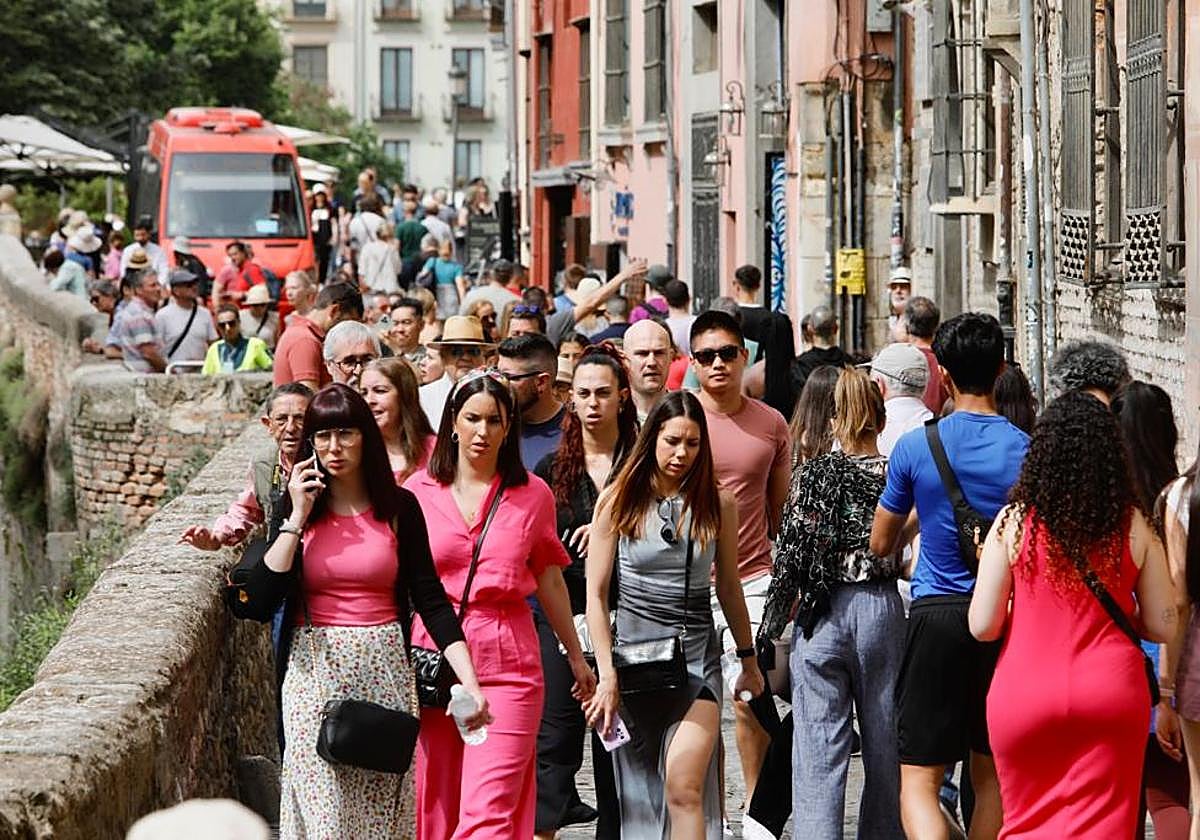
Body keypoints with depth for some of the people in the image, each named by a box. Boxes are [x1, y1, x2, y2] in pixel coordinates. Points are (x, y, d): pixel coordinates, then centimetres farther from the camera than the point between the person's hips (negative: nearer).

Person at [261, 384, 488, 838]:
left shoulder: (399, 507, 2)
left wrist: (470, 681, -8)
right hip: (314, 672, -1)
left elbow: (430, 599, 1)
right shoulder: (296, 505, 3)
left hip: (385, 670, 1)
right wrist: (298, 516, -11)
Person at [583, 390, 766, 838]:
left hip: (697, 654, 0)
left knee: (685, 787, -16)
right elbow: (596, 594, 0)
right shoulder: (618, 501, -1)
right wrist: (606, 675, -6)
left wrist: (748, 658, 21)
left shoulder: (718, 504, 3)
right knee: (639, 796, 7)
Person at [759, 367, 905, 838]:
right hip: (881, 608, 2)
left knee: (819, 746, 0)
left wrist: (769, 628, 2)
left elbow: (790, 557, -5)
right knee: (883, 740, 13)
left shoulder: (811, 476, -5)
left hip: (821, 615, -2)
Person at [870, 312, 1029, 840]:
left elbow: (880, 544, 7)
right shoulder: (1026, 449, -3)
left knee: (919, 781, -4)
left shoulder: (915, 447, -5)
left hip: (937, 616, -2)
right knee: (991, 776, 17)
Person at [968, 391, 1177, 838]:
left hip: (1025, 692, 0)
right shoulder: (1136, 526, -2)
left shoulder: (1015, 521, -6)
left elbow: (982, 626, -5)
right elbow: (1162, 627, 3)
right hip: (1112, 693, 0)